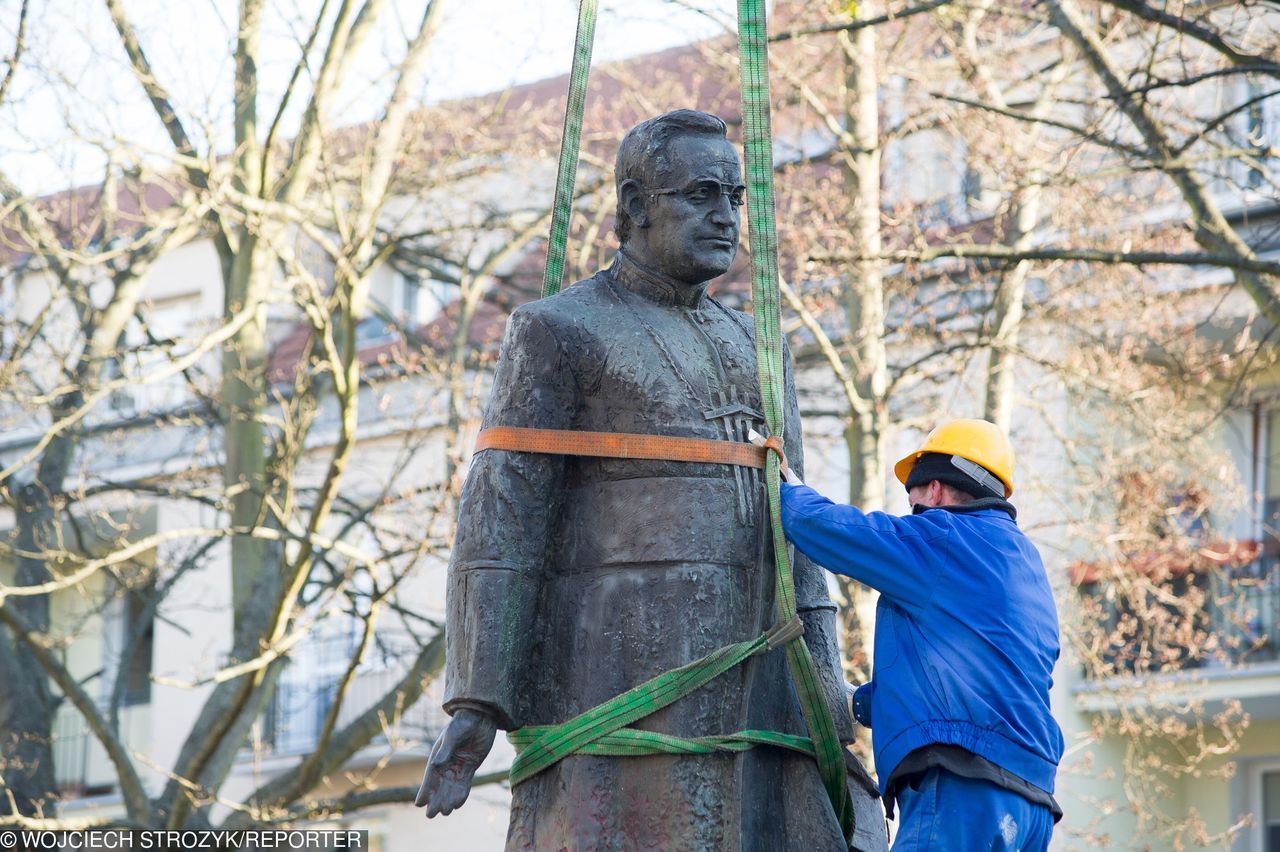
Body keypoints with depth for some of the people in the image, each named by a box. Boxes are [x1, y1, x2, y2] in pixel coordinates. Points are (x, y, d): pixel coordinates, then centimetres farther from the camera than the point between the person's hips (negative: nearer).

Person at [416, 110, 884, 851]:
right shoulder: (561, 332, 1)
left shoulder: (754, 350, 21)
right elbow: (500, 521, -6)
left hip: (745, 691, 6)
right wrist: (476, 704, -15)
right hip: (615, 676, -6)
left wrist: (829, 714, 10)